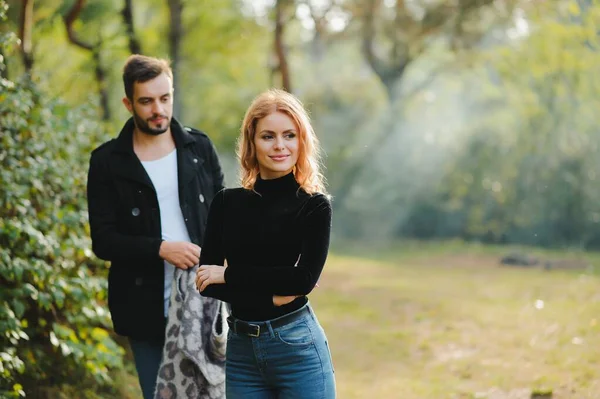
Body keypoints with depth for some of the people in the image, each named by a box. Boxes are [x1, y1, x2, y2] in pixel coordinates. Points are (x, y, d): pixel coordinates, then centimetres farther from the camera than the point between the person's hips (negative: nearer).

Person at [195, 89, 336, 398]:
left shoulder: (315, 205, -1)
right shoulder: (226, 203, 6)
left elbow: (305, 278, -14)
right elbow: (206, 282, -1)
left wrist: (228, 274, -10)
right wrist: (271, 296, -14)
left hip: (298, 348, -3)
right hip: (239, 349, 3)